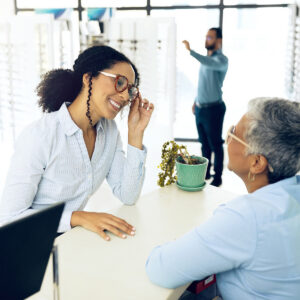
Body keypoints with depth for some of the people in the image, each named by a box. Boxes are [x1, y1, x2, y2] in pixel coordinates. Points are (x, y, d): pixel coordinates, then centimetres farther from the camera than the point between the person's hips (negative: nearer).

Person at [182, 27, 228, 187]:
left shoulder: (221, 59, -12)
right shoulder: (205, 58, 13)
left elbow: (210, 64, -37)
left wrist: (191, 51, -44)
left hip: (213, 109, -8)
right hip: (200, 108, 8)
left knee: (215, 144, 1)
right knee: (204, 143, 16)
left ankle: (218, 177, 12)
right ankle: (206, 172, 28)